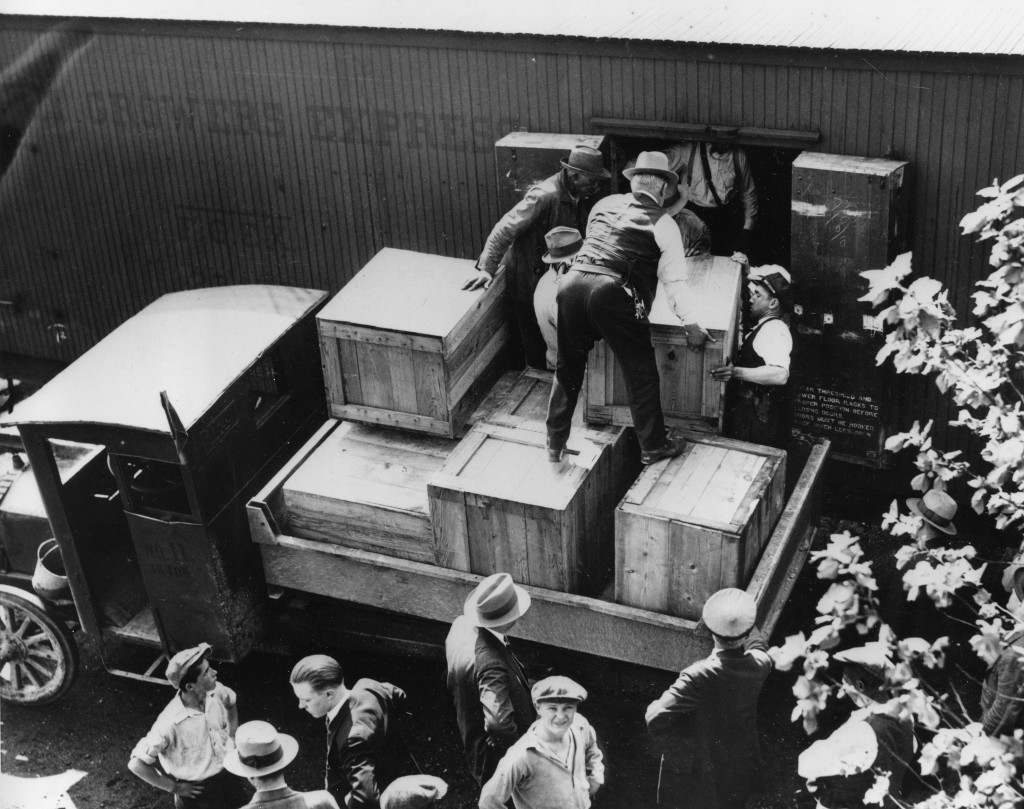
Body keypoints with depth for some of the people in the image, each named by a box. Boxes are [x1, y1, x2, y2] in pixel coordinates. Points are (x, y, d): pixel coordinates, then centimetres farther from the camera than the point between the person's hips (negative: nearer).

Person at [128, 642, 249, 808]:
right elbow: (136, 764, -26)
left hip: (226, 775, 5)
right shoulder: (170, 724, -33)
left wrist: (232, 737, 4)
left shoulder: (215, 692, -15)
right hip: (195, 789, -5)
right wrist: (174, 787, -17)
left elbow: (232, 702, 11)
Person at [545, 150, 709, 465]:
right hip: (613, 292, -5)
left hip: (572, 280, 5)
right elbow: (673, 278, 1)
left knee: (567, 367, 20)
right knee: (641, 371, 12)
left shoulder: (605, 204, 22)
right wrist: (690, 325, 5)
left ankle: (555, 445, 29)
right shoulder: (662, 223, 7)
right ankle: (653, 446, 23)